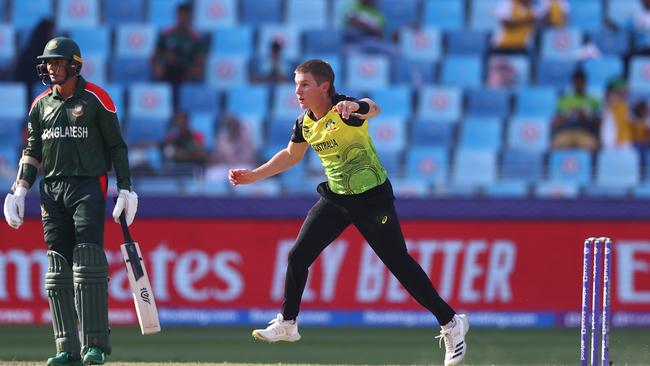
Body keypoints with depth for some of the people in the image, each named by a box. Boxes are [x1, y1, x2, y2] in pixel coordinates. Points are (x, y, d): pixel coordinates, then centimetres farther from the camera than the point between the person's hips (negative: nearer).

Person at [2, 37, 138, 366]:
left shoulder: (95, 99, 0)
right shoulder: (41, 104, 14)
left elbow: (116, 145, 2)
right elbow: (32, 151, 17)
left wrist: (126, 189, -4)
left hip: (88, 187, -5)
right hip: (51, 190, 5)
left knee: (87, 266, -13)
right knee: (58, 271, 1)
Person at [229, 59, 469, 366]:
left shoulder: (344, 110, -23)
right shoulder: (304, 124, 0)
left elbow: (372, 109, -47)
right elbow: (291, 155, 20)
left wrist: (358, 107, -70)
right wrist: (254, 175, 15)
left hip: (372, 197, -7)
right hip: (335, 198, 7)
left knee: (400, 264, -10)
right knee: (298, 257, 4)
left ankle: (451, 323, 0)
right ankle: (287, 324, 22)